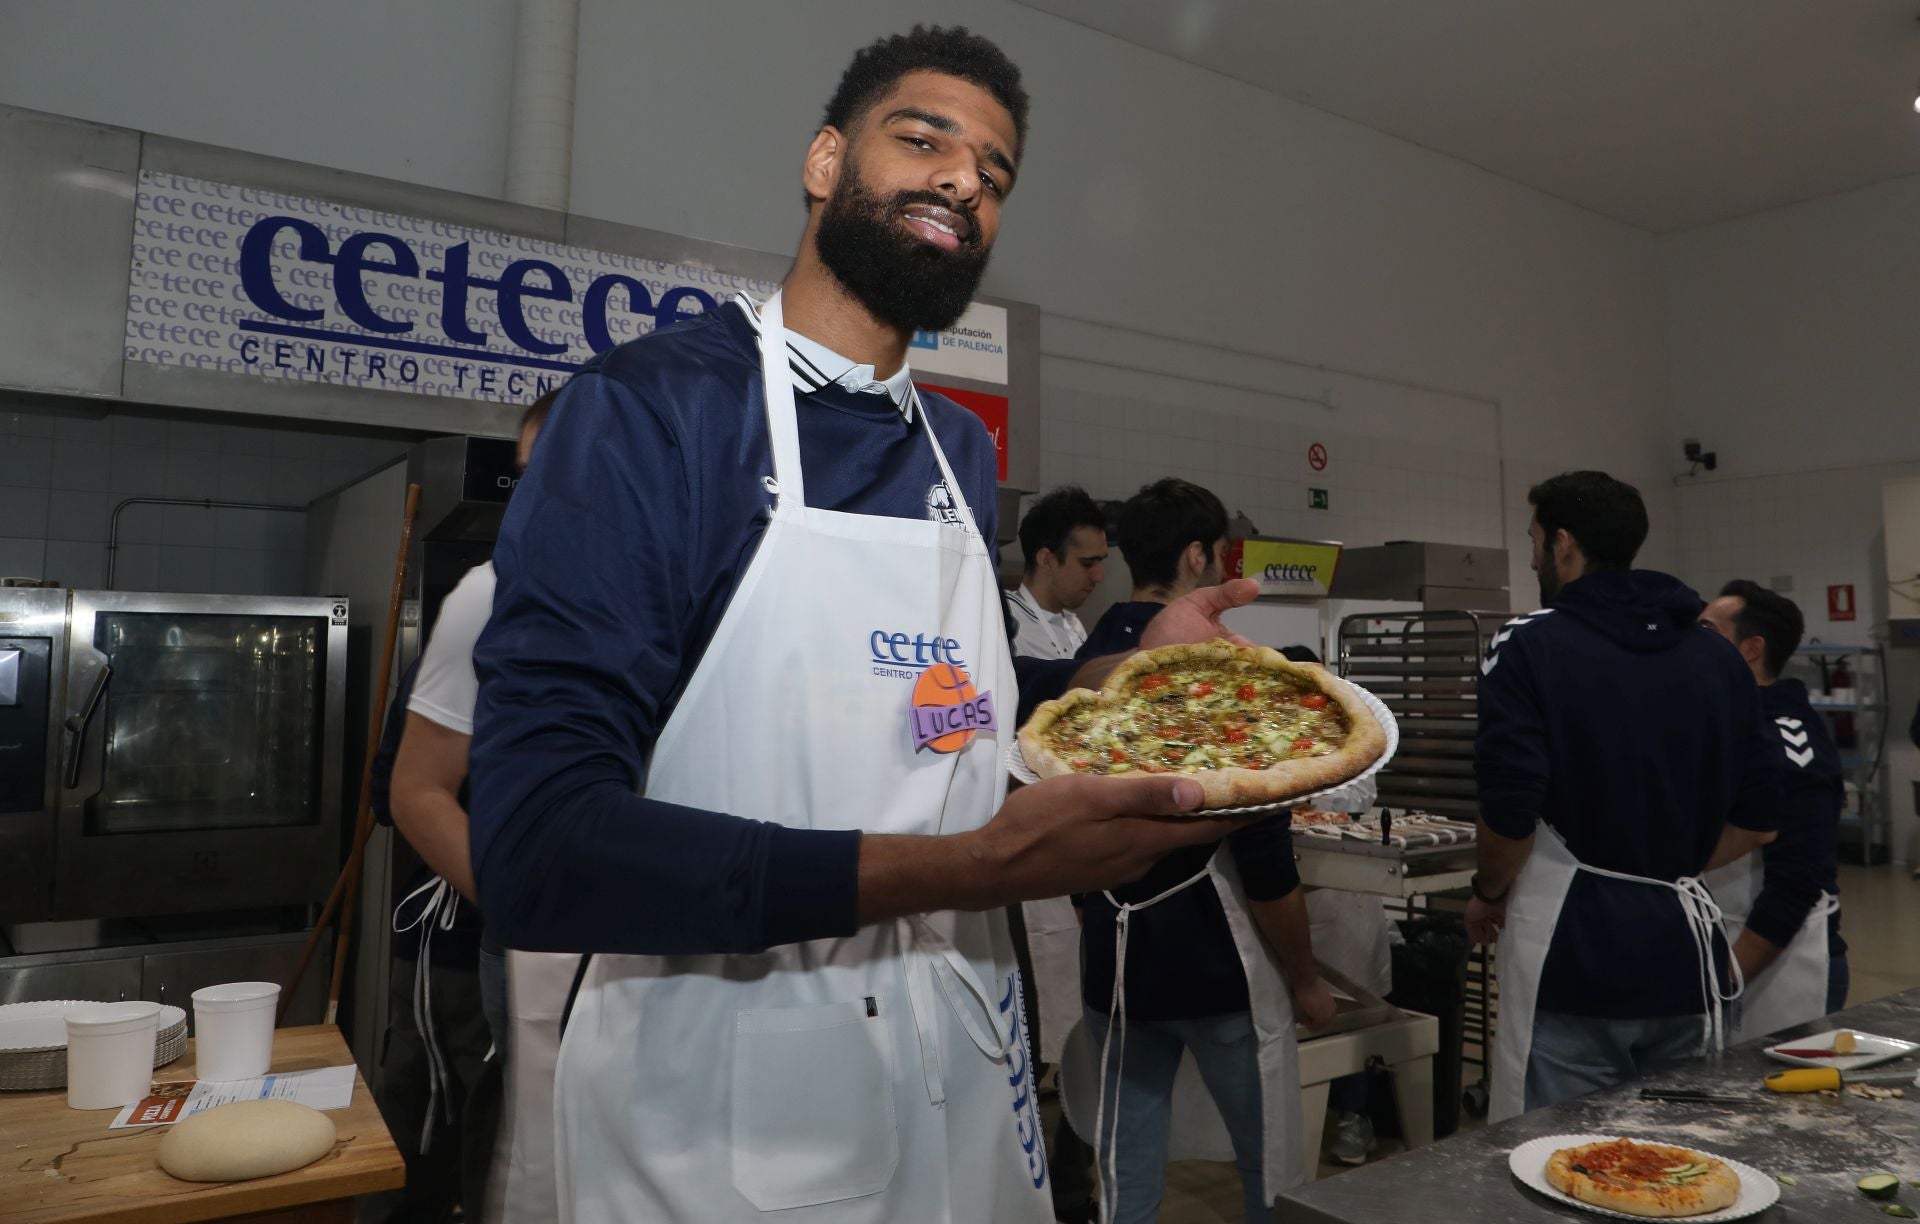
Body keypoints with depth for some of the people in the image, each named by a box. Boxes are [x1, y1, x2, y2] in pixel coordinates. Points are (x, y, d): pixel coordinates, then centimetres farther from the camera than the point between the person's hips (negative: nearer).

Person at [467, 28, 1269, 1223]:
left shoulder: (966, 452, 5)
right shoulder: (652, 405, -16)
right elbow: (540, 847, -24)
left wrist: (1123, 675, -1)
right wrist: (975, 864, -29)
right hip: (725, 1119, -6)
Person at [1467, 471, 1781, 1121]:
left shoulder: (1529, 645, -10)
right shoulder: (1718, 657, 8)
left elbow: (1511, 811, -16)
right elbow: (1757, 822, 9)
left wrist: (1488, 895, 1)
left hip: (1571, 949, -5)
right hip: (1682, 945, 6)